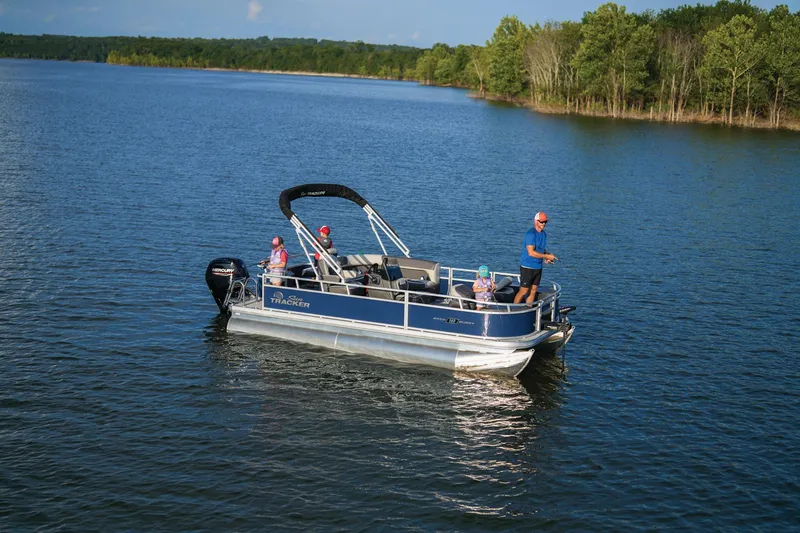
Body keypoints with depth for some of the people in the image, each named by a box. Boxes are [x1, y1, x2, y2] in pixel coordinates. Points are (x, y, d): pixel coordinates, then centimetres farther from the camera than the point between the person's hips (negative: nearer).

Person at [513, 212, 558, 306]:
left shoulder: (544, 234, 9)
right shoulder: (531, 234, -18)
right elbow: (531, 252, -24)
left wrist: (546, 258, 1)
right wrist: (547, 256, -20)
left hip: (538, 267, 8)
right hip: (527, 267, -8)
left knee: (533, 291, 11)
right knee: (523, 291, -5)